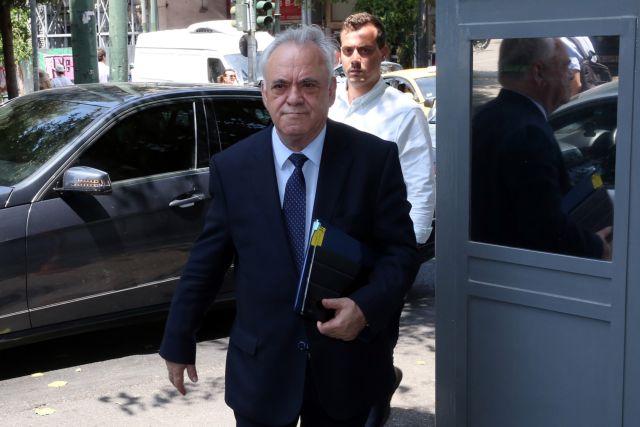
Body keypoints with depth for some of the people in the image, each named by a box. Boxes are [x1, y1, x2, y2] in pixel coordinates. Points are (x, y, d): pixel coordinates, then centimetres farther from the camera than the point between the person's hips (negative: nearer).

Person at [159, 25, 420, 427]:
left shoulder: (375, 158, -8)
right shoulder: (231, 166, -4)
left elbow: (401, 250, -4)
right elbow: (206, 262, 1)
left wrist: (366, 307, -21)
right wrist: (178, 342, 6)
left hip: (346, 366, 0)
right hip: (261, 368, 0)